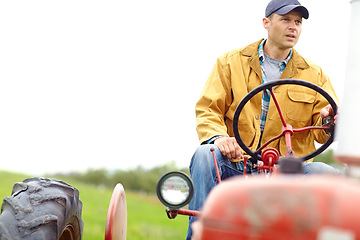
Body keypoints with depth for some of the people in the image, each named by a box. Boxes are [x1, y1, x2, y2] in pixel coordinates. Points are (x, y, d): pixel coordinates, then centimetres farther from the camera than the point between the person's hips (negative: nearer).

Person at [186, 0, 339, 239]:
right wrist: (218, 137, -19)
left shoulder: (314, 75, 16)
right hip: (235, 164, -1)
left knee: (325, 173, -28)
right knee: (204, 155, -31)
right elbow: (208, 109, 4)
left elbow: (321, 133, 10)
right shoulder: (231, 62, 12)